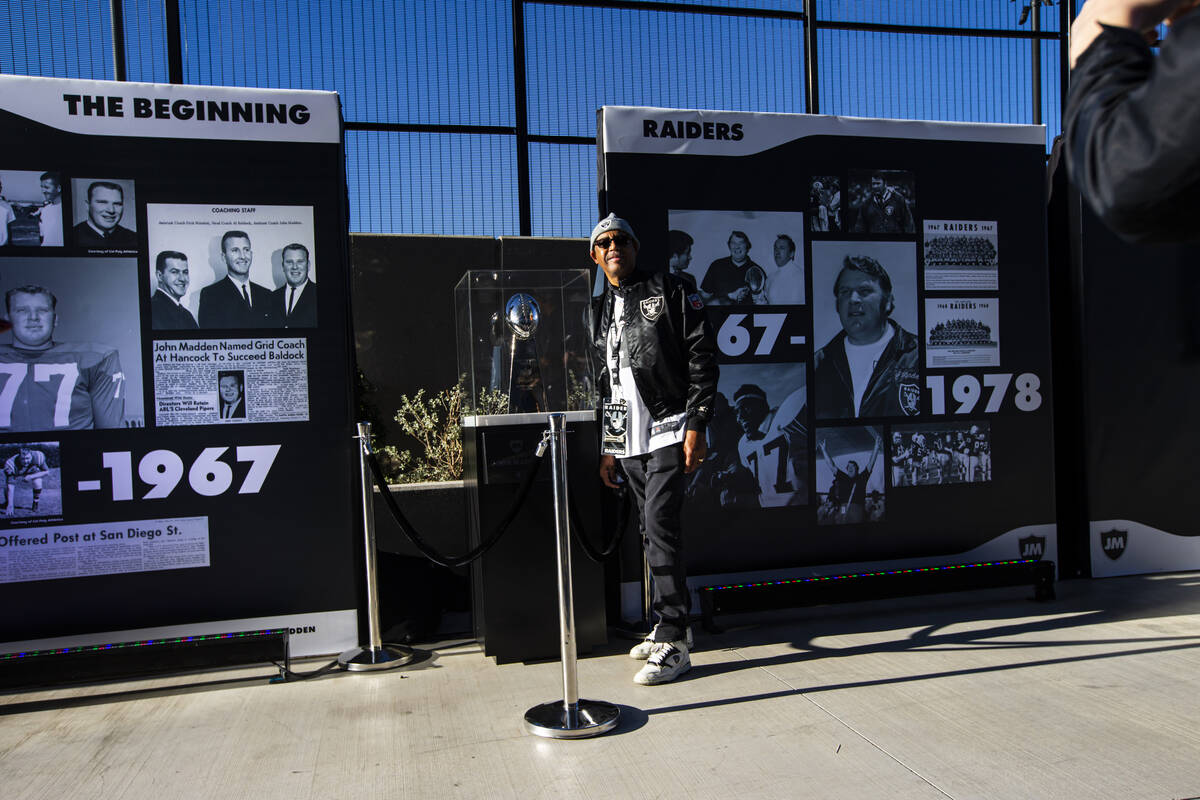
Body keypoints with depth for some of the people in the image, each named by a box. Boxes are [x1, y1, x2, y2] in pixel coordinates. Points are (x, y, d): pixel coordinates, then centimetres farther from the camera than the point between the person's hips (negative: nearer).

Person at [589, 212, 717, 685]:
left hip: (669, 429, -6)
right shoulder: (597, 312, 17)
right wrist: (605, 447, 15)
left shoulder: (671, 292, 1)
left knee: (660, 525, -13)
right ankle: (672, 623, 24)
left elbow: (702, 359, -5)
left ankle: (673, 644, -7)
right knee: (652, 531, 10)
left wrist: (696, 426, -14)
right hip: (626, 438, 6)